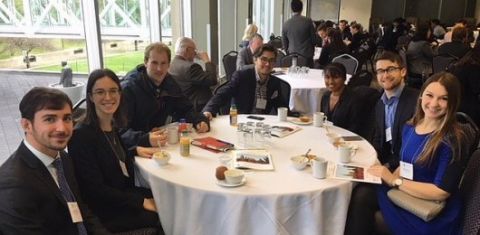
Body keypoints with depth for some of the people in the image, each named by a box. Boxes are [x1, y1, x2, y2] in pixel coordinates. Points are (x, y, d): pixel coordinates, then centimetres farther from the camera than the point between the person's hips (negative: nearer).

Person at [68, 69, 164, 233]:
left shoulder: (113, 126, 4)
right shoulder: (81, 135, -19)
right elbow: (95, 190, -20)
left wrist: (135, 151, 3)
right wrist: (141, 201, -19)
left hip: (124, 195, 7)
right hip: (105, 212, -7)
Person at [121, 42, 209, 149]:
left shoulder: (169, 81, 4)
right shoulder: (128, 88, -18)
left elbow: (185, 109, 9)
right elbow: (121, 131, -26)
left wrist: (200, 120, -12)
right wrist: (146, 139, -44)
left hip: (164, 143, 3)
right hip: (136, 147, -3)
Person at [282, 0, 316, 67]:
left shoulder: (286, 24, -1)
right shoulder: (308, 21, -7)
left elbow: (284, 42, 8)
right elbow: (313, 39, 2)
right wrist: (311, 52, 18)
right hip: (307, 56, -2)